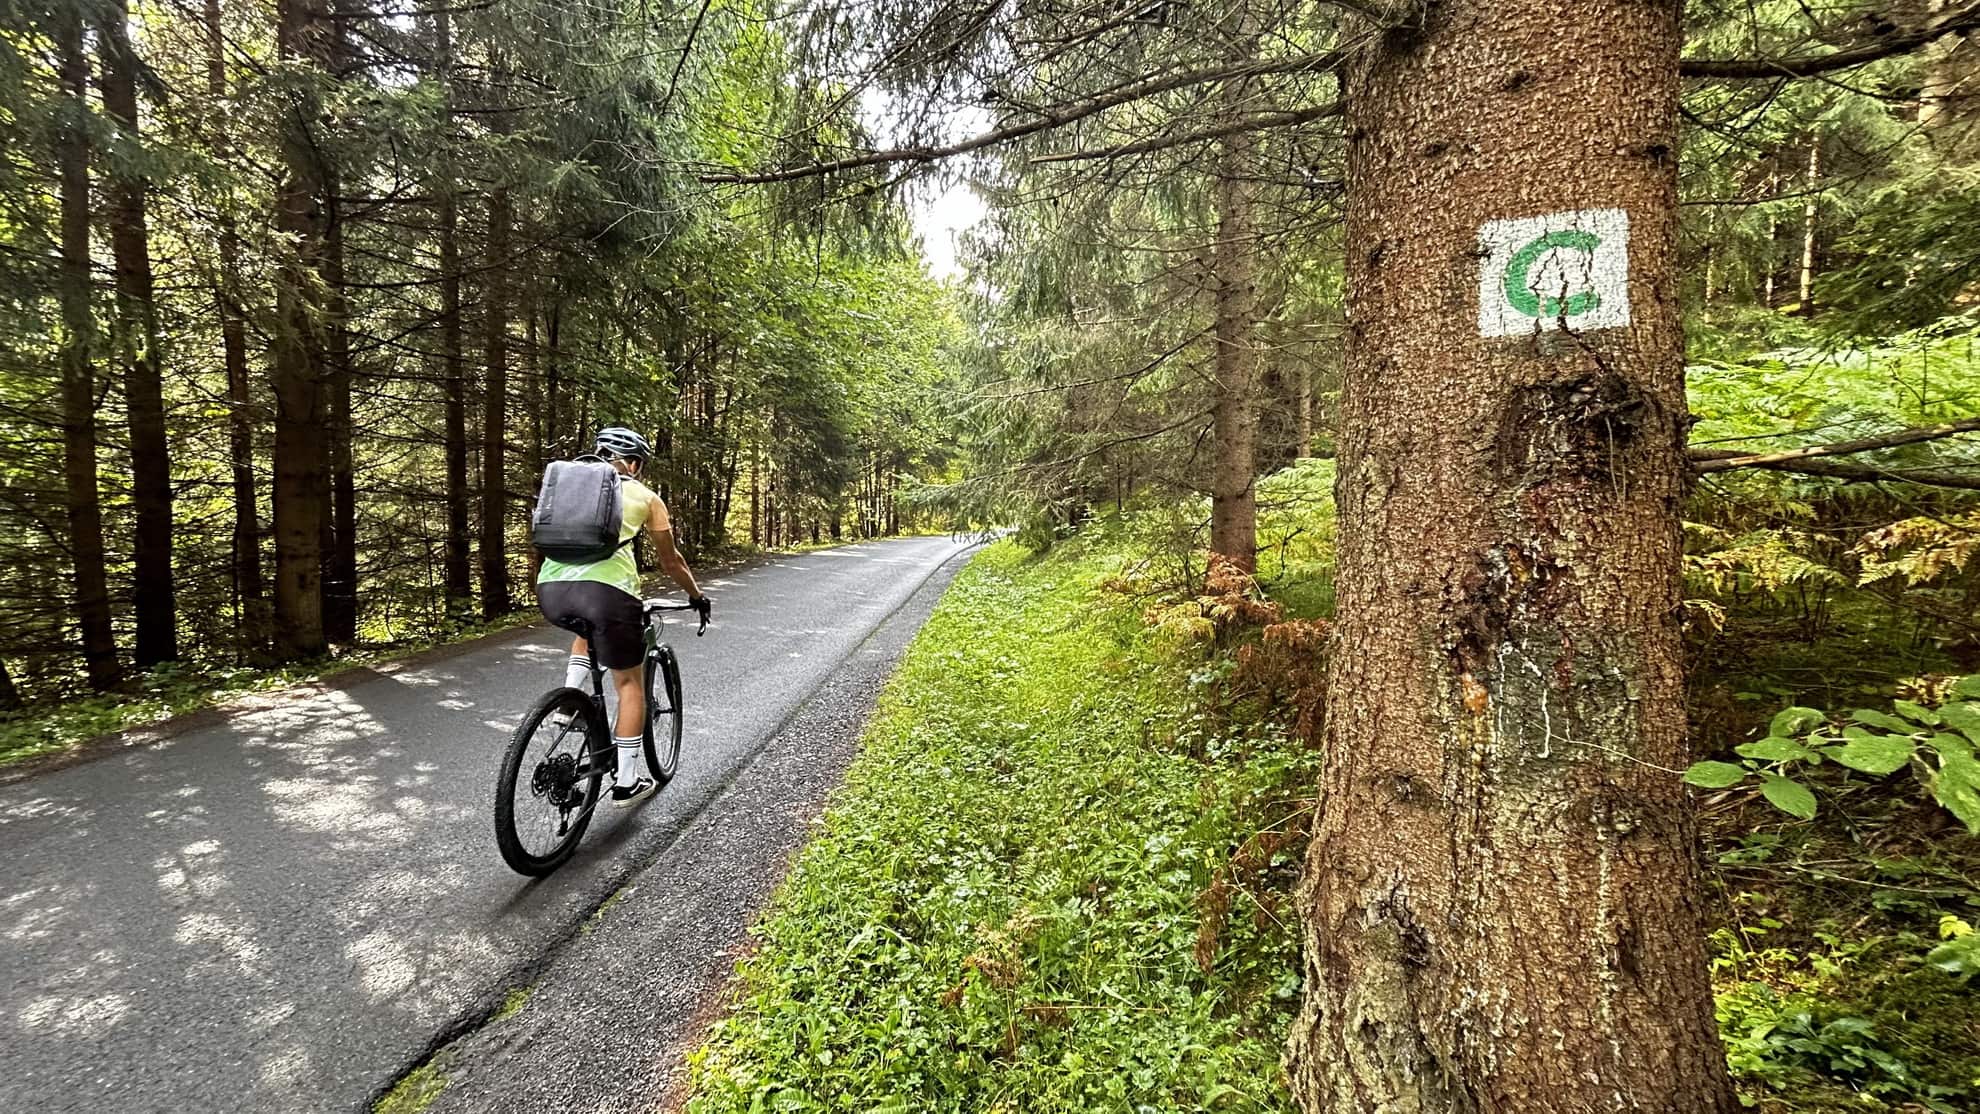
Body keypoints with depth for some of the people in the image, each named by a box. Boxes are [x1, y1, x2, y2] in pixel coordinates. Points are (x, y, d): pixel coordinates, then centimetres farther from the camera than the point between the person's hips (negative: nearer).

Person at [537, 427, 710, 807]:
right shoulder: (643, 495, 17)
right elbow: (671, 562, 25)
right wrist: (697, 596, 41)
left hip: (551, 588, 4)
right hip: (606, 589, -4)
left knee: (590, 629, 39)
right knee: (629, 683, 13)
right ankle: (627, 782, 17)